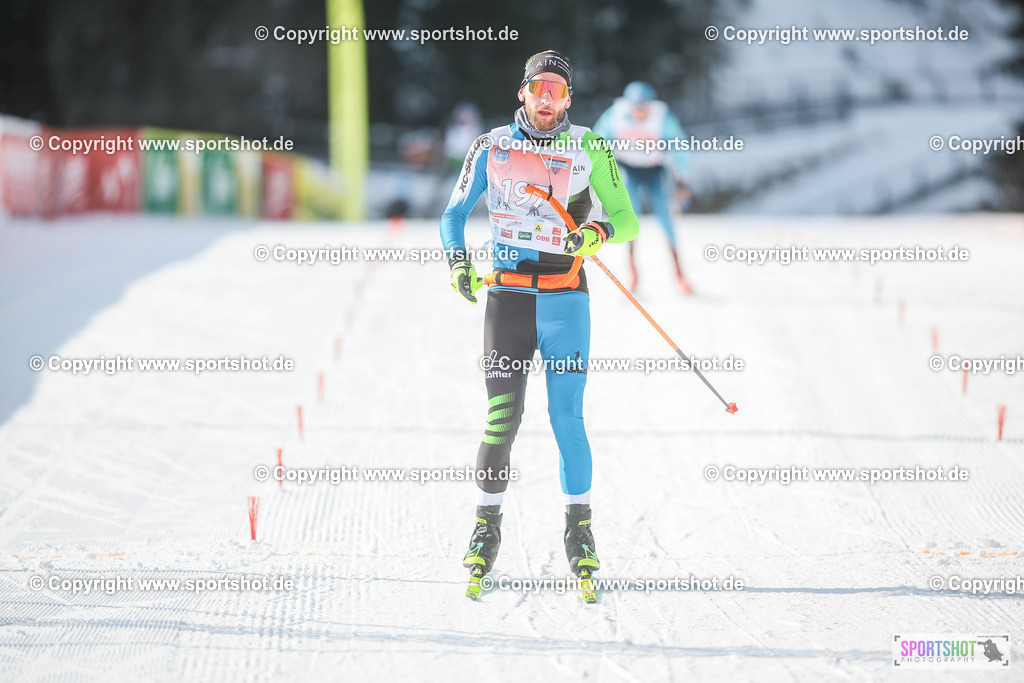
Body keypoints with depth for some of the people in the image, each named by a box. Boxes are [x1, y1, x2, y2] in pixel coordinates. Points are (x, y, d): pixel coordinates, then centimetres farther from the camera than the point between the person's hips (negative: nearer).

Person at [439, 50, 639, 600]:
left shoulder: (588, 149, 4)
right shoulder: (491, 148, 7)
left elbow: (627, 219, 5)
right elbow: (454, 214, 13)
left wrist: (597, 233, -17)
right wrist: (458, 262, -5)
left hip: (564, 298, -1)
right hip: (507, 296, 1)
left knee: (566, 416, -7)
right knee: (502, 415, -7)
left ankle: (579, 530, 4)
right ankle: (487, 524, 7)